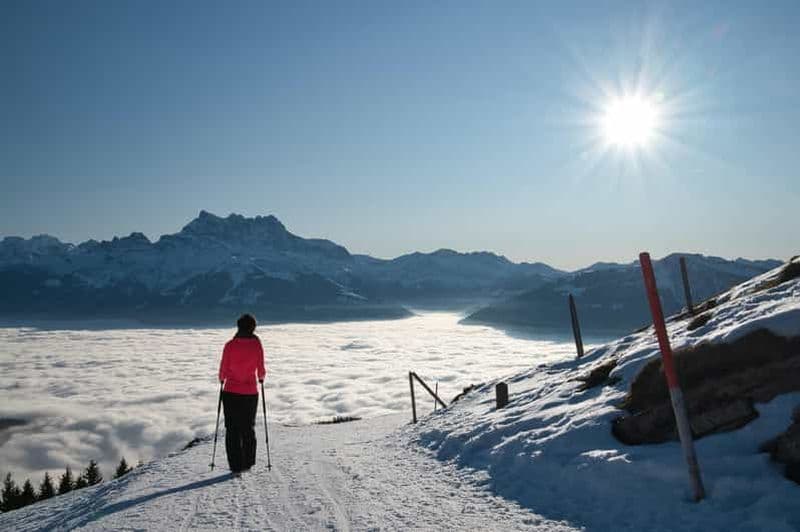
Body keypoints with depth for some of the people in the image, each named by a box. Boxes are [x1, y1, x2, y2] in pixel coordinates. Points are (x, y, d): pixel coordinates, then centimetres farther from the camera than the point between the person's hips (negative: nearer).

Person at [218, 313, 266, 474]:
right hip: (250, 393, 1)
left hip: (231, 392, -1)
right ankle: (247, 462, 26)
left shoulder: (230, 345, -9)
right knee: (248, 428, 18)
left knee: (233, 429, 10)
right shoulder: (257, 345, -8)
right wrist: (261, 378, 19)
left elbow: (223, 370, -3)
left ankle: (236, 466, 10)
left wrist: (222, 379, 19)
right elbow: (261, 370, -3)